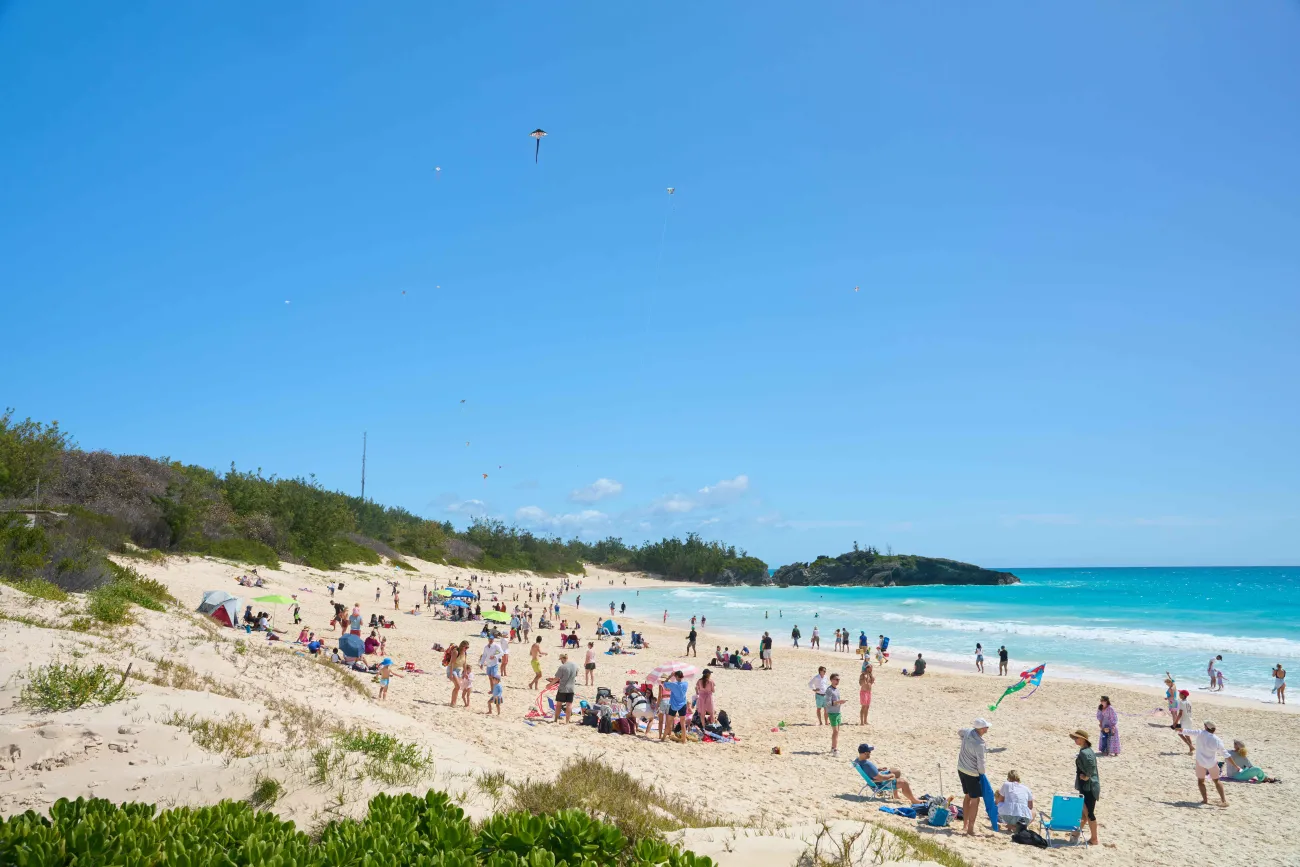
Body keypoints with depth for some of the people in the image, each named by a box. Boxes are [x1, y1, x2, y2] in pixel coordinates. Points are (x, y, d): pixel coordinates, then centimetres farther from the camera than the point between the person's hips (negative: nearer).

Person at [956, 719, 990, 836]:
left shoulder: (967, 732, -6)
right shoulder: (979, 744, -27)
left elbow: (959, 732, 20)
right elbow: (980, 763, -18)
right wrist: (982, 774, 0)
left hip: (961, 769, 8)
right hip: (972, 773, -8)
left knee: (967, 796, 21)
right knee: (975, 800, 0)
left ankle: (965, 824, 30)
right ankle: (970, 829, 0)